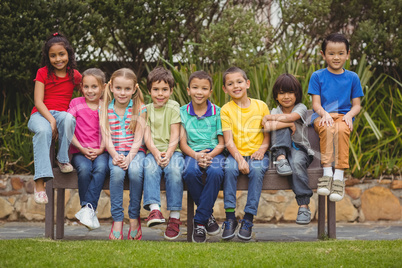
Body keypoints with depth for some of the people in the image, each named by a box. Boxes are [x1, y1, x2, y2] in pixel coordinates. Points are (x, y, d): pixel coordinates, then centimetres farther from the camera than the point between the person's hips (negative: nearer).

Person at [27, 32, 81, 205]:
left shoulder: (74, 75, 10)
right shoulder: (43, 73, 3)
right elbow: (38, 101, -5)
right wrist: (51, 120, -21)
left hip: (61, 114, 2)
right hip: (41, 114, -2)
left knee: (68, 119, -38)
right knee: (43, 131, -39)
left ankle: (63, 159, -17)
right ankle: (39, 183, -44)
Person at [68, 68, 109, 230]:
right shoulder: (76, 103, 7)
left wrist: (100, 150, -13)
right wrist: (82, 149, -10)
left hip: (100, 152, 0)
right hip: (79, 152, 0)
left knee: (101, 168, -34)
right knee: (84, 168, -33)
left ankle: (87, 208, -36)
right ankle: (90, 212, -26)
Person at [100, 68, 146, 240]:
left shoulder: (140, 109, 2)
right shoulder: (105, 109, 6)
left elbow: (138, 138, -4)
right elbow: (106, 137, -1)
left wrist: (129, 158, -20)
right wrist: (115, 156, -19)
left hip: (135, 151, -1)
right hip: (115, 152, 1)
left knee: (135, 171, -33)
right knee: (117, 172, -32)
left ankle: (134, 219, -18)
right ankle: (117, 220, -25)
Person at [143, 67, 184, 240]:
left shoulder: (174, 107, 8)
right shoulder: (146, 109, 13)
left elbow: (175, 135, 0)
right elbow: (147, 136, 4)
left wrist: (168, 154, -16)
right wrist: (156, 153, -15)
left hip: (172, 151, -1)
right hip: (153, 152, 1)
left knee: (174, 169, -32)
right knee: (150, 168, -32)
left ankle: (174, 216, -30)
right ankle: (154, 209, -44)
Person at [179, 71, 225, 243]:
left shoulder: (217, 112, 6)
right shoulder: (183, 112, 8)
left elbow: (221, 143, 3)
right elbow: (183, 143, 4)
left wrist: (209, 155, -17)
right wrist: (196, 155, -17)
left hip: (214, 152, 0)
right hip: (193, 153, 1)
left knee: (216, 172, -35)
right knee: (190, 172, -34)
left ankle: (200, 221, -23)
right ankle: (208, 215, -13)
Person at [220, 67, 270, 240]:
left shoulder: (261, 106, 9)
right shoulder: (226, 110, 5)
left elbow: (267, 134, 11)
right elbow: (228, 140, -4)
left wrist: (262, 148, -10)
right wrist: (239, 159, -19)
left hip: (257, 154, 0)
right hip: (236, 154, 0)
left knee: (257, 170, -32)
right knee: (229, 169, -32)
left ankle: (248, 219, -27)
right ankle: (230, 218, -25)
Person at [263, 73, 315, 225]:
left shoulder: (301, 108, 5)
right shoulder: (275, 111, 9)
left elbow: (290, 117, -19)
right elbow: (267, 127, -14)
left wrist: (271, 117, -8)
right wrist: (289, 124, -15)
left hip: (300, 149, -2)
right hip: (282, 149, 2)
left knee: (297, 163, -37)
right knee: (282, 127, -21)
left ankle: (304, 206, -37)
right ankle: (281, 159, -28)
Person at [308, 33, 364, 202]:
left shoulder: (352, 78, 12)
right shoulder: (317, 76, 9)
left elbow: (357, 105, 11)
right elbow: (316, 103, 2)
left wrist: (349, 115, -11)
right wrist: (324, 113, -19)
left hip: (343, 116, 1)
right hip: (322, 116, -1)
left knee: (341, 129, -36)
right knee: (327, 128, -37)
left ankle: (339, 176, -36)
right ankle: (327, 172, -39)